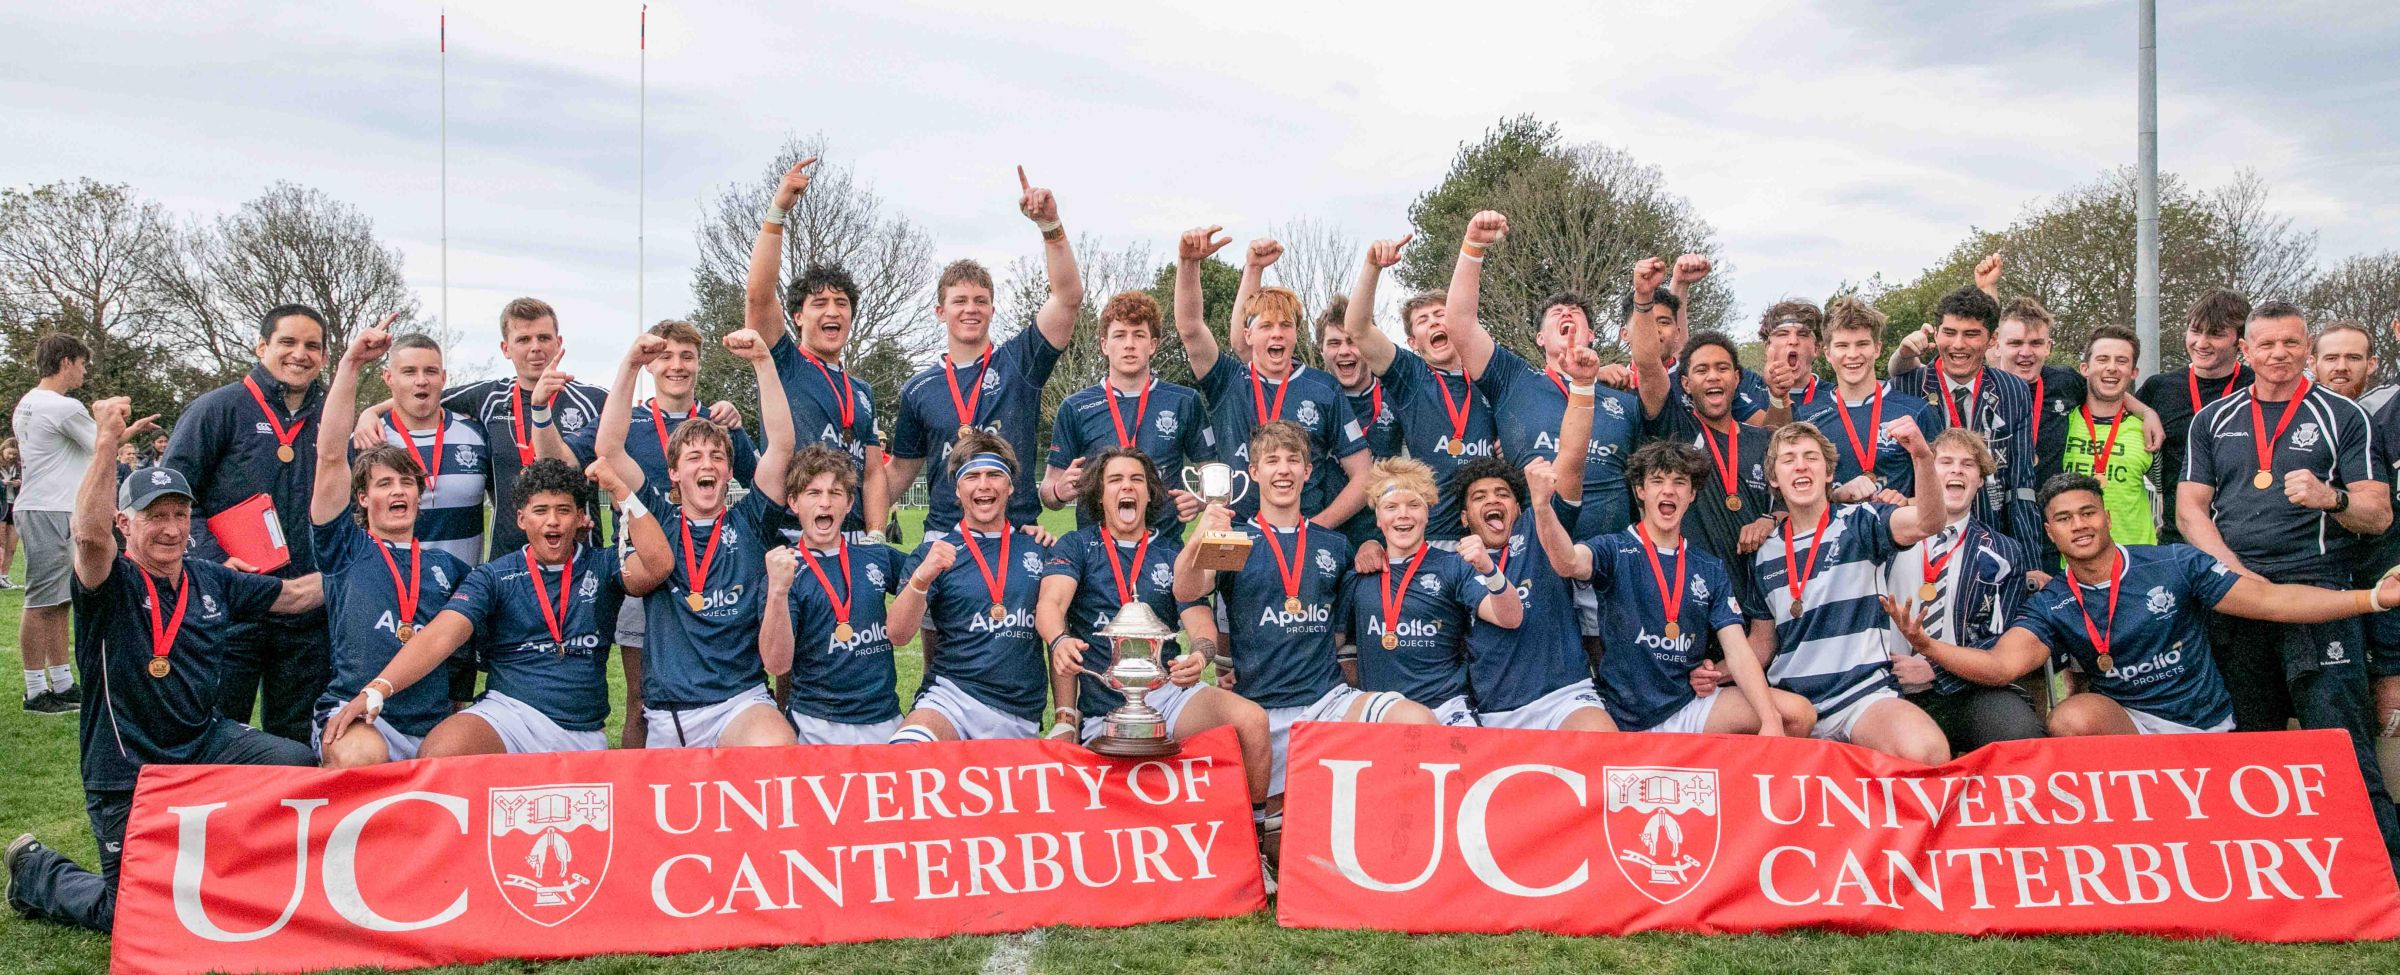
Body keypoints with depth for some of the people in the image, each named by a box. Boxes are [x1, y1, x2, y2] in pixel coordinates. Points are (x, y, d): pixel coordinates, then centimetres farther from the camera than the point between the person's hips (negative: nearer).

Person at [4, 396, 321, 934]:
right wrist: (107, 441, -38)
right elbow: (89, 533, -33)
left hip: (207, 743, 5)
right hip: (129, 776, -5)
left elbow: (295, 593, 14)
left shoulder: (210, 581, 6)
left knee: (305, 768, -19)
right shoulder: (112, 585, -12)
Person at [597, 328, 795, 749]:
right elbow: (609, 449, 2)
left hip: (740, 702, -3)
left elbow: (781, 445, 0)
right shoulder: (659, 520, 12)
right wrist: (630, 364, -5)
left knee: (777, 748, -32)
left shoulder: (749, 523, 10)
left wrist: (763, 360, -8)